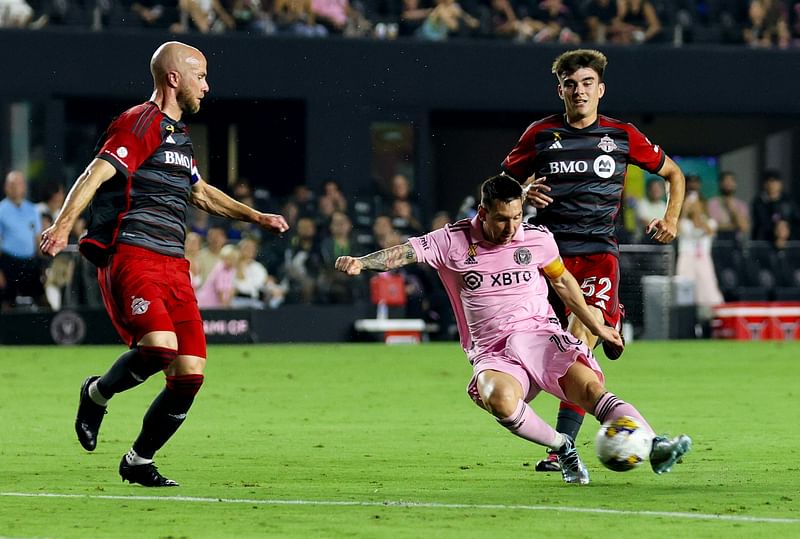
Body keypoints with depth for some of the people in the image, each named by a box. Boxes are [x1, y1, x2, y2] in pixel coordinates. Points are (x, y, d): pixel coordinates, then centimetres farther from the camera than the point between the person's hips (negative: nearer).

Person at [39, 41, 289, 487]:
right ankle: (97, 395, 1)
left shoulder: (179, 135, 24)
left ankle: (139, 461, 14)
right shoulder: (140, 124, -5)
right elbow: (97, 174, -19)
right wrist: (64, 225, -33)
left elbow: (200, 192, 42)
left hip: (173, 266, 8)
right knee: (160, 345, -29)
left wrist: (256, 216, 43)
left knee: (190, 373, -2)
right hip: (129, 257, -8)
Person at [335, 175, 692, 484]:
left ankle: (654, 446, -36)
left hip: (538, 335, 1)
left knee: (591, 388, -26)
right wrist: (361, 262, -26)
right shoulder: (453, 242, 1)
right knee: (498, 398, -36)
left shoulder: (537, 238, 8)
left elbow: (562, 281, 24)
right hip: (492, 353, -1)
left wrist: (597, 327, 29)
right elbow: (405, 253, -7)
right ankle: (562, 448, -14)